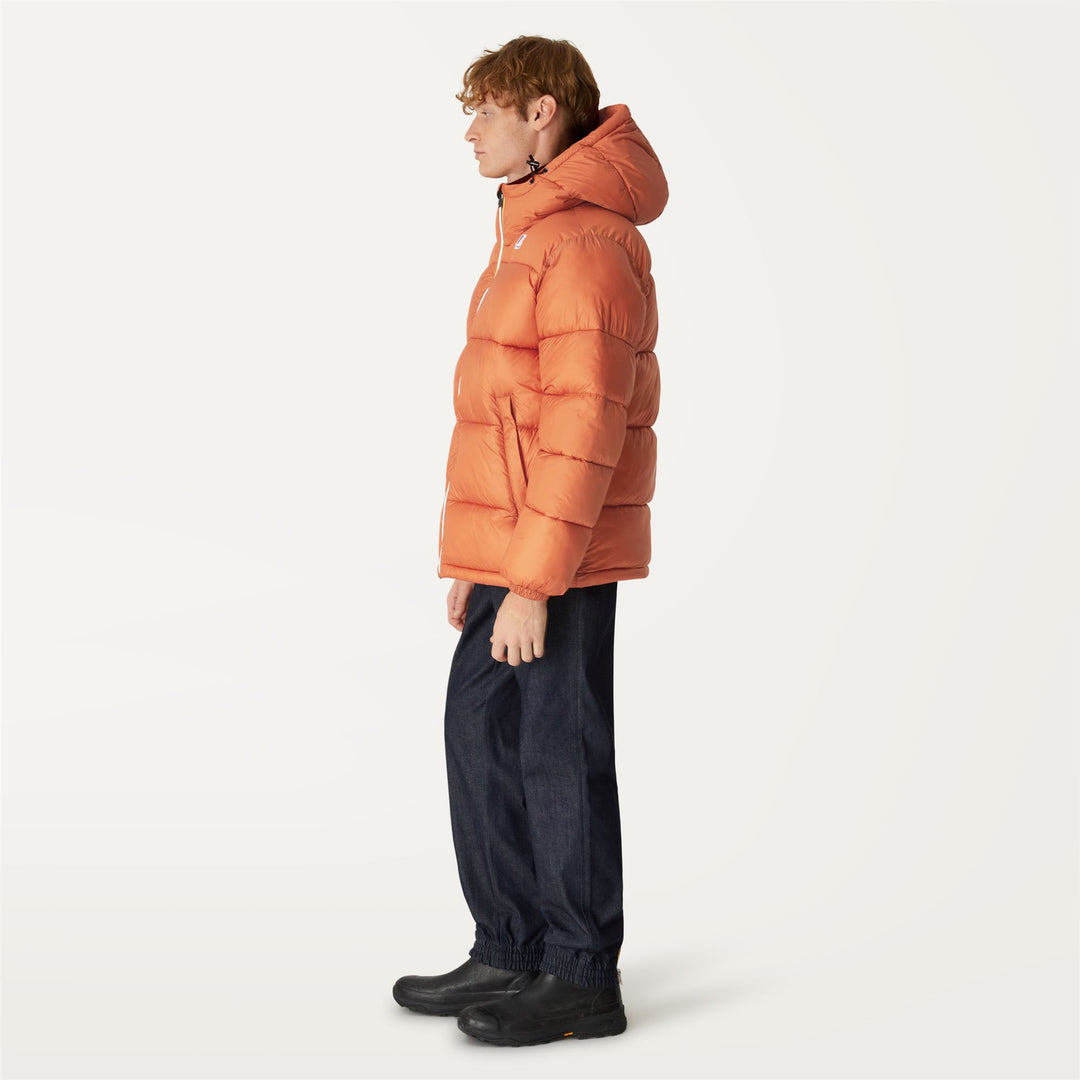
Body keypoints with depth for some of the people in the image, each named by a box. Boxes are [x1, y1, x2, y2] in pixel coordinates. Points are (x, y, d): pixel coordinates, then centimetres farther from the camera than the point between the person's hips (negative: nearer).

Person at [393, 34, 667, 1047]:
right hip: (507, 551, 10)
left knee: (560, 752, -1)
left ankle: (582, 977, 12)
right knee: (481, 732, 15)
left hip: (559, 561, -10)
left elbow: (584, 429, -21)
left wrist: (533, 582, -22)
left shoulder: (585, 244, -16)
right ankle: (509, 953, 26)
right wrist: (477, 563, 20)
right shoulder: (529, 233, 17)